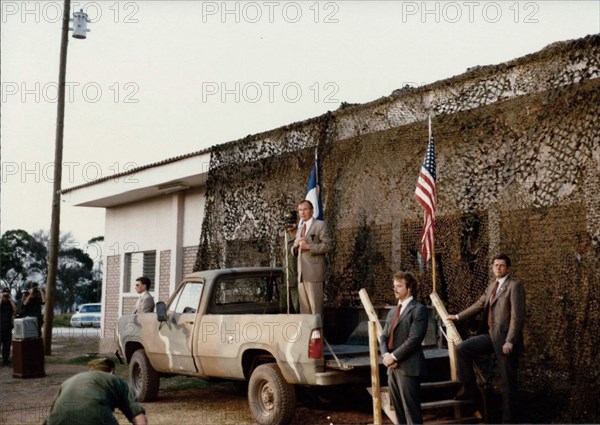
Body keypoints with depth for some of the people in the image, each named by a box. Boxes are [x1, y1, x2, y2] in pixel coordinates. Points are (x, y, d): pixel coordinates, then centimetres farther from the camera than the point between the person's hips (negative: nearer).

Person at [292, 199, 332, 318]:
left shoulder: (320, 225, 2)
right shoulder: (300, 229, 23)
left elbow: (327, 245, -7)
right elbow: (295, 252, 25)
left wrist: (309, 246, -14)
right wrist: (295, 246, 3)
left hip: (314, 272, -7)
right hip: (302, 273, 7)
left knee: (316, 306, -9)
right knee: (304, 307, 5)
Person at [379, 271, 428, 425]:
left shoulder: (419, 309, -8)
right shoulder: (393, 311, 18)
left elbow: (414, 339, -17)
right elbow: (384, 337, 15)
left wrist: (394, 356, -14)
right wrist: (386, 355, -5)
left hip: (408, 368, -8)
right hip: (392, 368, 8)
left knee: (411, 412, -6)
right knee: (399, 411, 12)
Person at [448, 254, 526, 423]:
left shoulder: (514, 285, -12)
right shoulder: (491, 285, 14)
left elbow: (517, 316, -17)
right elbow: (479, 304, 24)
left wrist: (510, 341, -21)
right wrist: (458, 316, 23)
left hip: (505, 338, -8)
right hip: (491, 335, 8)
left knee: (507, 380, 1)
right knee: (462, 349, -1)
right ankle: (469, 387, 12)